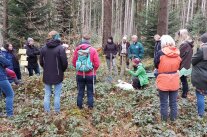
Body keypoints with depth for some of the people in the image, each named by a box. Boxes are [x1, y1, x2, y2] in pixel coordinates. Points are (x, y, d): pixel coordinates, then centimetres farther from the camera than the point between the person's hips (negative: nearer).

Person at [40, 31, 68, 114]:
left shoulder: (44, 48, 0)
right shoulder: (60, 48, -13)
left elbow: (41, 62, 5)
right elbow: (64, 62, -14)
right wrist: (62, 70, 5)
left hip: (46, 75, 4)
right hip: (57, 75, -4)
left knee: (47, 94, 13)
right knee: (57, 95, 7)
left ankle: (47, 111, 20)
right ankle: (57, 111, 15)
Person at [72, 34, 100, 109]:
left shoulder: (77, 49, -4)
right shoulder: (93, 50, -10)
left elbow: (74, 62, 2)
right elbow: (97, 64, -10)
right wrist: (93, 70, 9)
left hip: (80, 74, 2)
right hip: (90, 75, -2)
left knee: (80, 91, 16)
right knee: (90, 92, 11)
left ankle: (79, 106, 24)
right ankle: (90, 106, 17)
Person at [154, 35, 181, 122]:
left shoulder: (161, 53, -16)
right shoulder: (178, 53, -3)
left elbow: (156, 65, -3)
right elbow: (179, 66, 9)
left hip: (163, 81, -3)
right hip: (174, 81, 4)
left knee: (164, 102, 11)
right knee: (173, 102, 17)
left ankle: (164, 118, 23)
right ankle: (173, 118, 29)